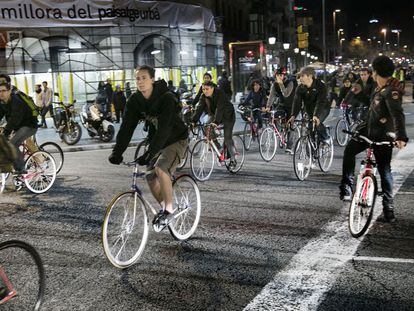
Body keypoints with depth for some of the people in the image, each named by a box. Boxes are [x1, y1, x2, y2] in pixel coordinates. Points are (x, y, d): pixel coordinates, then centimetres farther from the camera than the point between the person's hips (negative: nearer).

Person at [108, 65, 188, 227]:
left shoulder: (167, 98, -27)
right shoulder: (134, 100, -9)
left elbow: (164, 129, -36)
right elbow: (126, 126, -14)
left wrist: (149, 154, -44)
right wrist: (117, 152, -26)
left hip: (176, 139, -6)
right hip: (156, 140, 6)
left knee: (160, 169, -28)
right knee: (151, 178, -1)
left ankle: (169, 210, -14)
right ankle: (164, 207, 24)